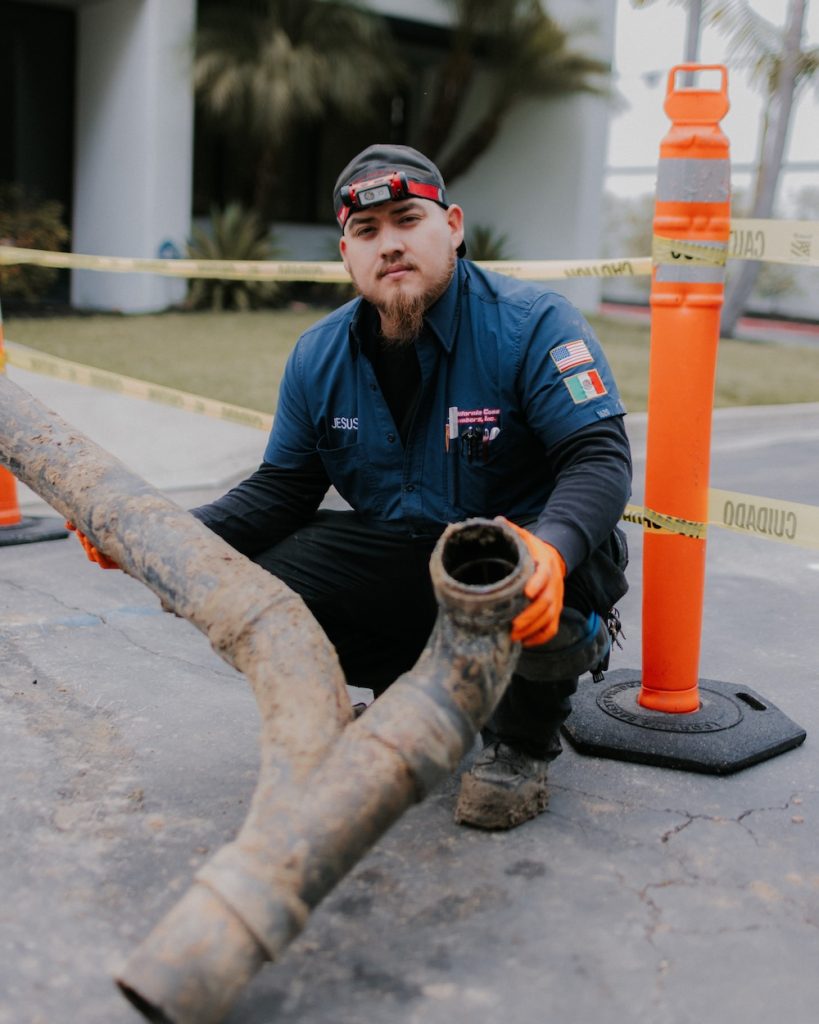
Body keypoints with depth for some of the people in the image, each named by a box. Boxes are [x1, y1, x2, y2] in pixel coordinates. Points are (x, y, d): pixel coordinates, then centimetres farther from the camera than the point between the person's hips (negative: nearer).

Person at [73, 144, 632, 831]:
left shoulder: (531, 324, -16)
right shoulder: (319, 356, 0)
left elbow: (600, 458, -25)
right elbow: (282, 489, 4)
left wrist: (551, 550, -48)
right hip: (397, 554, 5)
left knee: (535, 588, -39)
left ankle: (524, 742, -3)